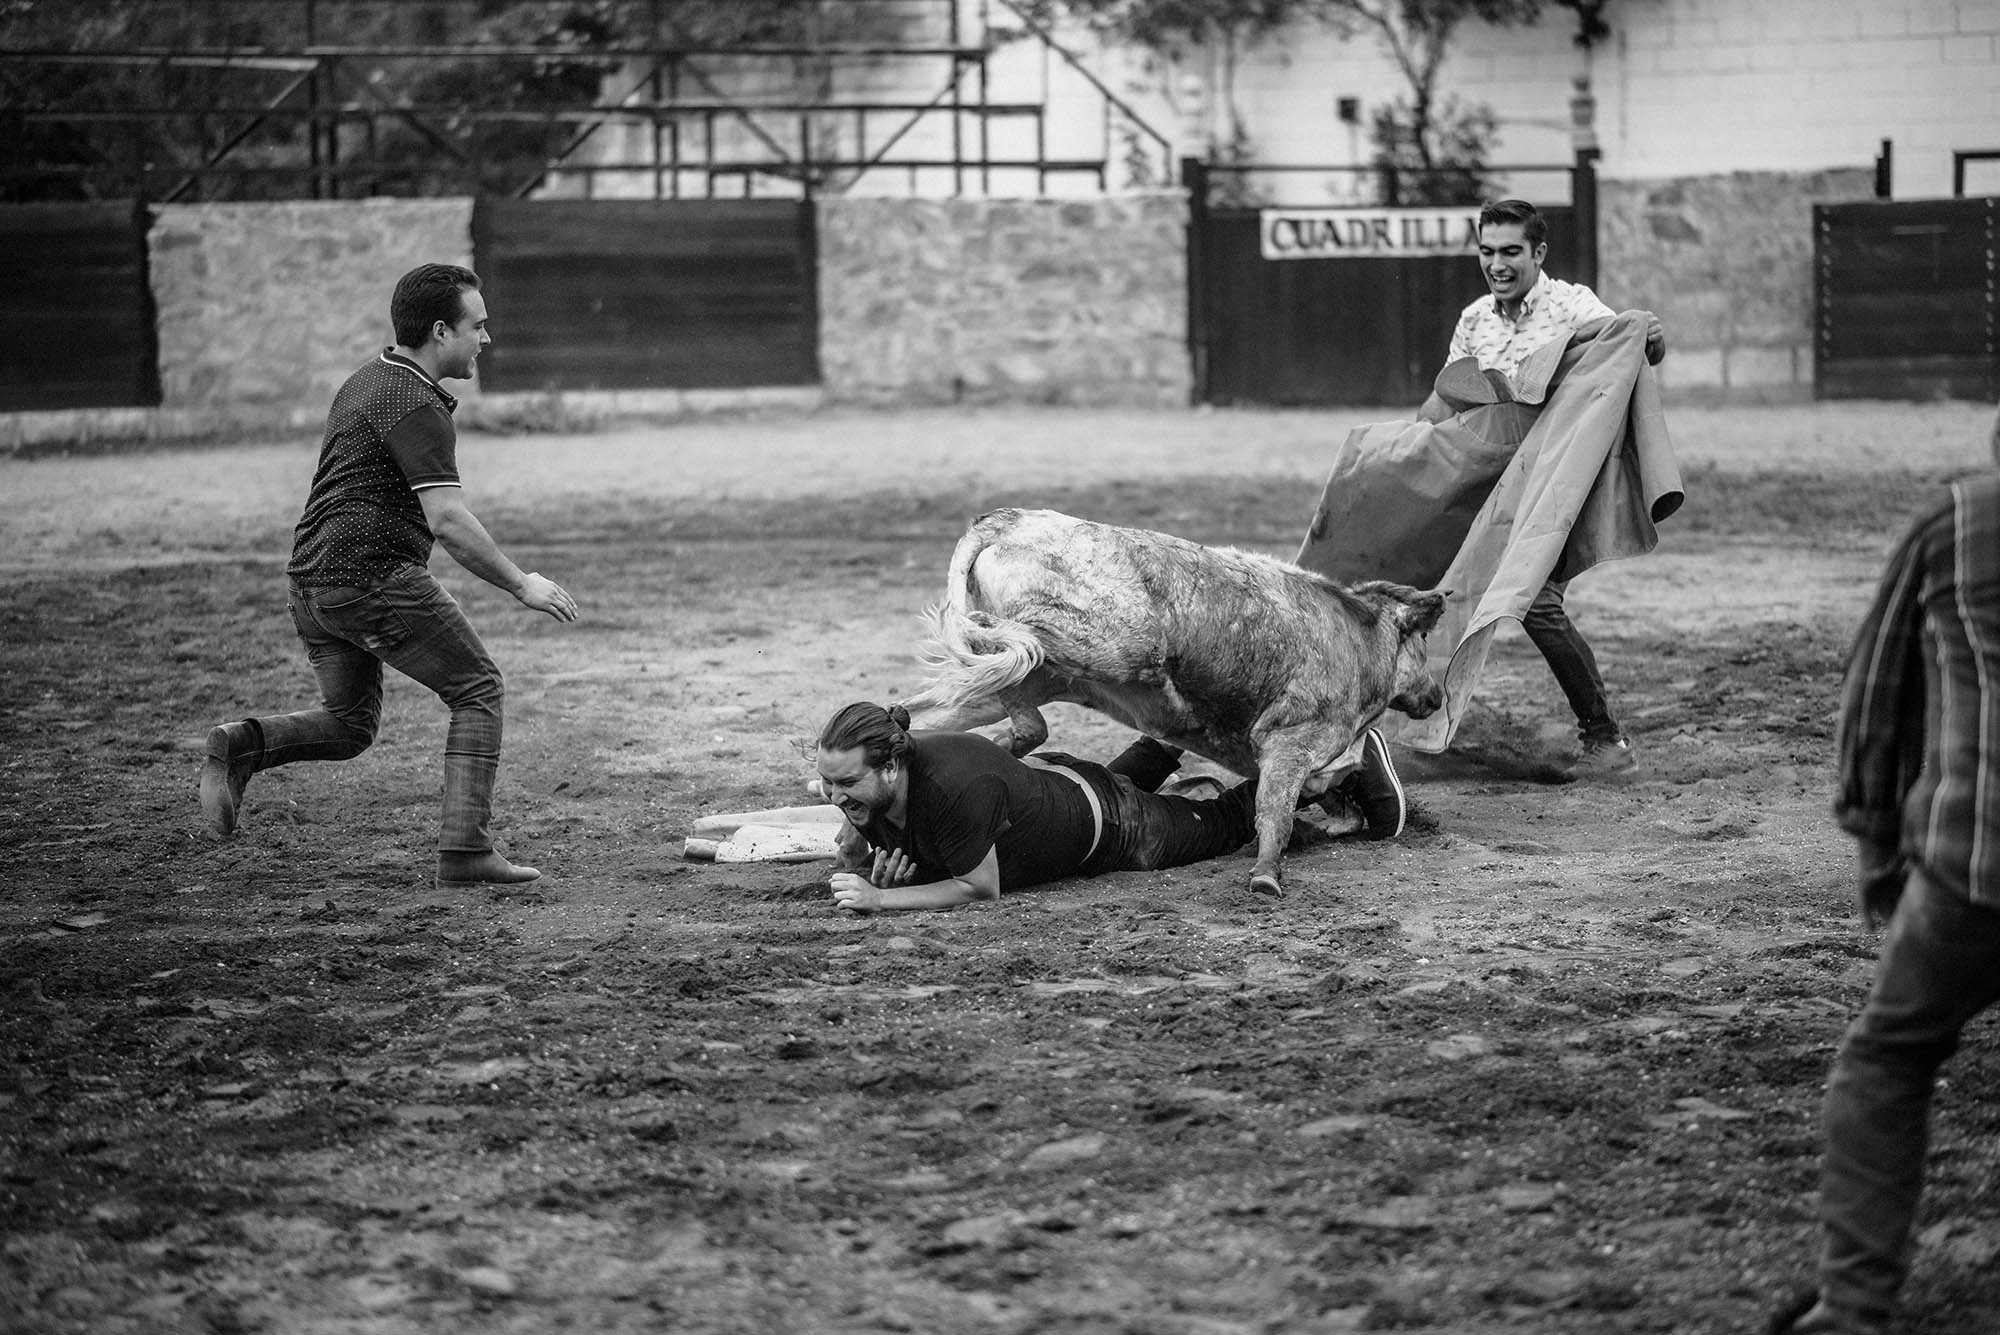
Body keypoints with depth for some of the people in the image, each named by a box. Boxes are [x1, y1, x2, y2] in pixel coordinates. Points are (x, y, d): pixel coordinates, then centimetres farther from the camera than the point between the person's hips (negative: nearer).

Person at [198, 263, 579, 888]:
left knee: (348, 725, 19)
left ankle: (243, 745, -4)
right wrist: (521, 584, -14)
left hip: (311, 576, 9)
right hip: (374, 577, -9)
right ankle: (464, 848, -4)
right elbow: (448, 519, -22)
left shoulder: (366, 381, 18)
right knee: (477, 689, 2)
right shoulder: (415, 406, -14)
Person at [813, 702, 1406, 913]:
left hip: (1107, 827, -5)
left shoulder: (955, 788, -46)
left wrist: (882, 898, -44)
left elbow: (981, 887, -35)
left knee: (1226, 820, 22)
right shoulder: (863, 794, -25)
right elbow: (855, 860, -9)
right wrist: (872, 876, -33)